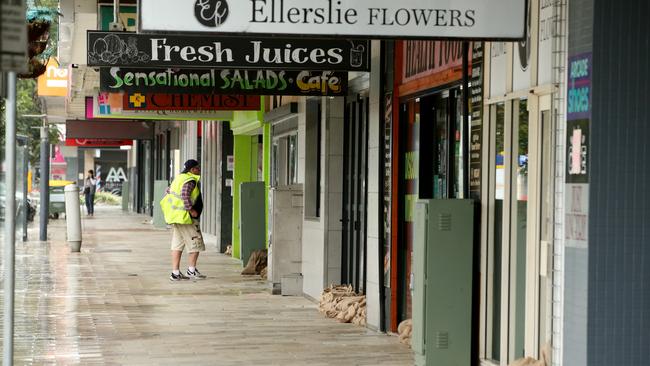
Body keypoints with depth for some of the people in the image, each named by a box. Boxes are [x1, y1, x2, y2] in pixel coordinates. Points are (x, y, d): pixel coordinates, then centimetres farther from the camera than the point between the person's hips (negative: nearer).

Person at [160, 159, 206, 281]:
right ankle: (191, 270, 6)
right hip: (184, 216, -9)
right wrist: (191, 209, -20)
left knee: (177, 244, 9)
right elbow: (184, 195, -27)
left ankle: (175, 273, 8)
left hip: (173, 215, 9)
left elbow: (168, 191, 24)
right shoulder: (190, 181, -13)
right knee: (195, 243, 2)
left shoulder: (180, 178, 16)